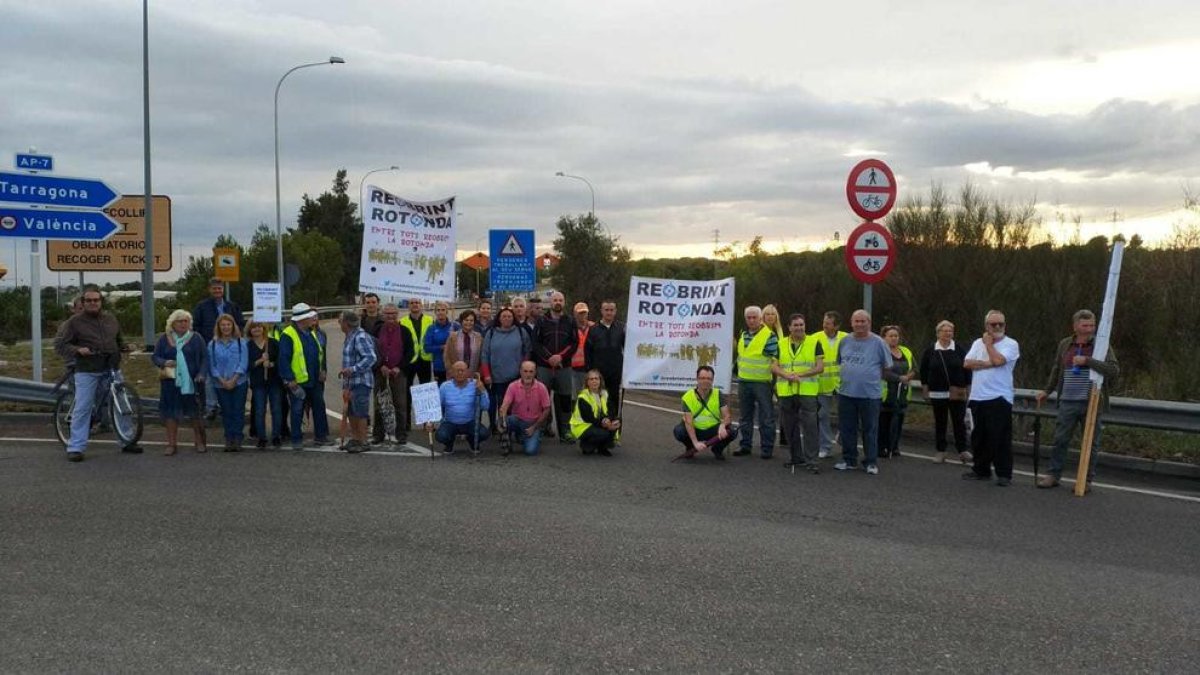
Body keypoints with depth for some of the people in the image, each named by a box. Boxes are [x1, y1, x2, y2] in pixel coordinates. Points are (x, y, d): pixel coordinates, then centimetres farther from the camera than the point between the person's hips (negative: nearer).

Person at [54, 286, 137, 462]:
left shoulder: (110, 319, 14)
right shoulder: (75, 322, 0)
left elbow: (119, 340, 29)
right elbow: (60, 344, -2)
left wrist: (124, 349, 9)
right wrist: (77, 350, -17)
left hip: (111, 370, 4)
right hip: (87, 372, -4)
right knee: (82, 409, -6)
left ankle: (127, 442, 17)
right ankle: (75, 448, -1)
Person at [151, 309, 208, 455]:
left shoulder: (196, 338, 3)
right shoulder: (164, 339, 7)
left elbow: (205, 358, 2)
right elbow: (154, 356, 8)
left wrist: (202, 374, -12)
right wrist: (164, 363, -13)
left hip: (192, 381, -1)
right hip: (171, 382, 1)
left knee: (195, 413, 4)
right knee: (171, 413, 3)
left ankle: (199, 442, 16)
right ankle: (172, 444, 11)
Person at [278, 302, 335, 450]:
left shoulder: (313, 333, 9)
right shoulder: (288, 335, -15)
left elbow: (321, 353, 18)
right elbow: (284, 359, -17)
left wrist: (322, 370, 6)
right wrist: (290, 380, -19)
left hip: (315, 380, 7)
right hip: (297, 382, -7)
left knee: (319, 407, 12)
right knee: (297, 411, 2)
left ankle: (321, 436, 23)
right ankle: (297, 440, 12)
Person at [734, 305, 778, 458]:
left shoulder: (769, 336, -9)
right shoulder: (743, 335, 13)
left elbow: (776, 358, -9)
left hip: (762, 382, -6)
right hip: (743, 382, 6)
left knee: (766, 417, -1)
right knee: (745, 417, 12)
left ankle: (767, 448, 5)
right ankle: (745, 445, 21)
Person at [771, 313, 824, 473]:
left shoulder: (814, 343, 3)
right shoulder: (781, 344, 10)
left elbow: (820, 367, -3)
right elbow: (774, 366, 3)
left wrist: (801, 374, -16)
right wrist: (788, 375, -16)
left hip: (808, 391, -3)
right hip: (786, 391, 3)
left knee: (809, 425, -9)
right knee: (790, 426, 9)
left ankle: (811, 460, -6)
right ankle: (796, 457, 22)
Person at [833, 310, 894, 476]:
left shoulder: (878, 342, -4)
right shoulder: (844, 341, 7)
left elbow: (887, 368, 4)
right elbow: (839, 362, 20)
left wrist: (871, 378, 7)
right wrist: (848, 376, 12)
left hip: (870, 394, -4)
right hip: (846, 393, 4)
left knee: (870, 430, 2)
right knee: (847, 429, 10)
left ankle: (871, 462, 11)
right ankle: (849, 460, 21)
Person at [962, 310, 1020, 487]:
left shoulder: (1011, 344, -1)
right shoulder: (978, 343, 13)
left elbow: (998, 360, -18)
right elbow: (967, 363, 0)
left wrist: (988, 343, -2)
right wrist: (988, 363, -11)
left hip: (999, 398, -5)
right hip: (977, 398, 5)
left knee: (1000, 437, -6)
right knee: (979, 436, 13)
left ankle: (1004, 474, 1)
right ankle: (981, 470, 24)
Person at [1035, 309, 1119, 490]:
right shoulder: (1064, 344, 9)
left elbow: (1114, 370, -16)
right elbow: (1056, 370, 22)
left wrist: (1087, 360, -21)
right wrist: (1047, 390, 24)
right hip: (1067, 402, 3)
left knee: (1091, 443, 4)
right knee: (1060, 440, 5)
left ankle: (1087, 480, 13)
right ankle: (1053, 475, 14)